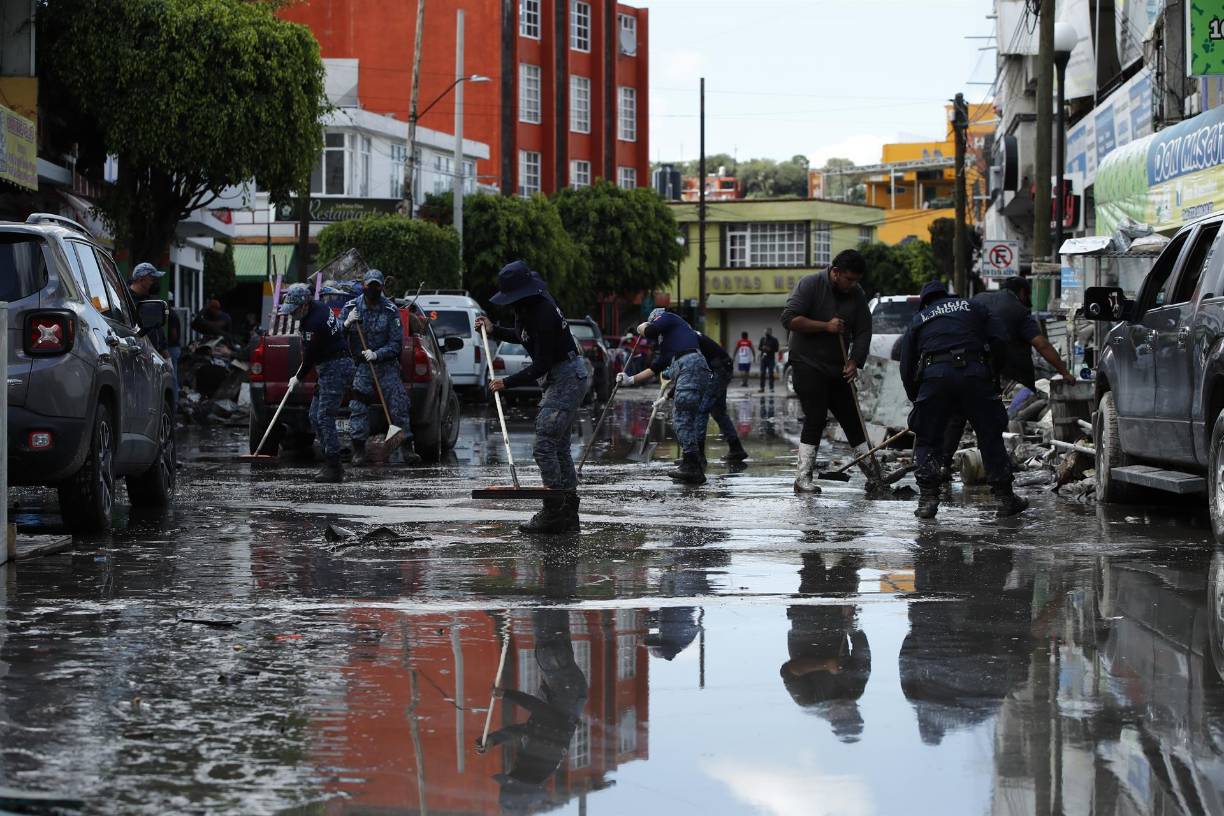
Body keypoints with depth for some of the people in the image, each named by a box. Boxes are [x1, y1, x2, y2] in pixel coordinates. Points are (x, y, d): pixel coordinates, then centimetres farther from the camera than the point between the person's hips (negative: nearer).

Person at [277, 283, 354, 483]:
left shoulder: (314, 324, -23)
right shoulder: (317, 307, 8)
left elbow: (310, 356, -16)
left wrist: (297, 378, -1)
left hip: (335, 368, -11)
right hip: (331, 367, 11)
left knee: (324, 417, -13)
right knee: (315, 416, 11)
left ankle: (334, 469, -13)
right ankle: (331, 464, 13)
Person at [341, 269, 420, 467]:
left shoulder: (391, 310, -1)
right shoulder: (351, 307, 3)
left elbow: (396, 344, -4)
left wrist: (377, 354, -20)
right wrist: (346, 324, -16)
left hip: (386, 364, 0)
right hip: (359, 366, 0)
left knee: (400, 404, -6)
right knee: (357, 407, -7)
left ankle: (405, 449, 0)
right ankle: (359, 452, -1)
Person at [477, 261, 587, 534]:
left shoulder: (544, 314, -25)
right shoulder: (527, 308, 6)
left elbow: (540, 366, -23)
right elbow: (524, 337, 26)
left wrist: (507, 383, -20)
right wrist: (493, 331, 15)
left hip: (566, 378, -11)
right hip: (558, 377, 11)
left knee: (544, 445, -13)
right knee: (560, 446, 11)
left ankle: (554, 512, -11)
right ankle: (568, 515, 14)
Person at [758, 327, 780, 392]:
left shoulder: (774, 340, 0)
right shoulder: (762, 339, 13)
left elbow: (776, 349, -4)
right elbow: (759, 347, 12)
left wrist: (770, 349, -18)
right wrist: (762, 348, -9)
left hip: (771, 359, -3)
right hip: (763, 358, 3)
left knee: (771, 374, -4)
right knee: (762, 373, 1)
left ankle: (771, 388, 0)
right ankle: (762, 388, 4)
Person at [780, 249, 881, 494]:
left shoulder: (857, 294, 4)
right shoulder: (810, 285, -12)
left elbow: (863, 332, 5)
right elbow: (789, 319, -20)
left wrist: (854, 362, -8)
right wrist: (826, 326, -22)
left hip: (838, 369, 6)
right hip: (808, 364, -6)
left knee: (851, 418, 8)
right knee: (815, 418, -13)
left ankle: (873, 473, 17)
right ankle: (803, 476, -10)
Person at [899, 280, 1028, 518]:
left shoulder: (918, 320, 25)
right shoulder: (973, 307, 26)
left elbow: (906, 369, 19)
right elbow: (1000, 340, 12)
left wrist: (916, 400, 30)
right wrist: (992, 373, 23)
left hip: (934, 376, 0)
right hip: (975, 372, 0)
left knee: (926, 441, 12)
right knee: (991, 437, 10)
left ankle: (928, 498, 2)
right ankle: (1005, 498, 10)